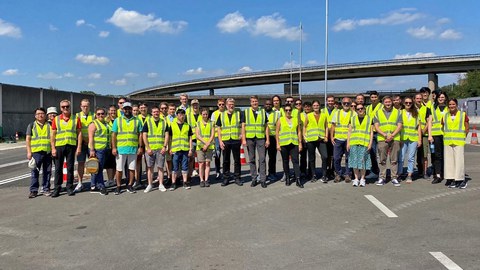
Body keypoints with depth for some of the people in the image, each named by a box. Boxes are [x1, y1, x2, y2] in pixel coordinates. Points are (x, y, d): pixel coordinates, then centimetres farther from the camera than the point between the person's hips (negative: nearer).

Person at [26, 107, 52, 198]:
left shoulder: (49, 125, 12)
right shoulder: (32, 125, 9)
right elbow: (28, 139, 6)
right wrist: (29, 152, -3)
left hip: (48, 152, 2)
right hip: (36, 152, -1)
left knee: (47, 172, 5)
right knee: (35, 172, -4)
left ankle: (46, 189, 14)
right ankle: (33, 190, 1)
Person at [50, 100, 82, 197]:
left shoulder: (76, 119, 5)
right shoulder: (56, 119, 7)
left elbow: (79, 133, 3)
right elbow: (52, 135, 6)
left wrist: (79, 147, -4)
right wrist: (53, 148, -2)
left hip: (71, 146, -1)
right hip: (59, 146, 1)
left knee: (70, 168, 5)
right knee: (58, 168, 4)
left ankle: (70, 188, 15)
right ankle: (57, 188, 11)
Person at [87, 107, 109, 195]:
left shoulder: (106, 123, 18)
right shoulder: (94, 124, -6)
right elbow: (91, 138, -12)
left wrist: (109, 148, 20)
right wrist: (92, 150, -18)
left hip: (104, 149, 8)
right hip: (96, 149, -8)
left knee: (99, 168, 11)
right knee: (98, 169, -4)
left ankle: (93, 186, 19)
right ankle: (101, 186, 0)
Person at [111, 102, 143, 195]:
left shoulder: (137, 121, 8)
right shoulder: (117, 120, 6)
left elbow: (140, 135, 7)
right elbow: (114, 135, 3)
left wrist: (140, 147, 1)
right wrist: (113, 148, -5)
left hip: (133, 149, 1)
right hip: (120, 149, -1)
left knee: (132, 168, 6)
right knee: (119, 169, 3)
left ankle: (129, 186, 17)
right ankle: (118, 187, 14)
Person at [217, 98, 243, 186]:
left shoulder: (238, 114, 7)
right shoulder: (221, 115, 9)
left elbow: (242, 126, 7)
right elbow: (218, 128, 7)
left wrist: (241, 134, -10)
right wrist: (220, 141, -1)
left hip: (236, 141, -1)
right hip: (225, 141, 1)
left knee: (237, 160, 4)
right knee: (226, 161, 7)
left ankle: (237, 177, 14)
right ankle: (226, 178, 15)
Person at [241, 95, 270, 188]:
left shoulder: (263, 112, 9)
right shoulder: (245, 112, 7)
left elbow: (266, 126, 9)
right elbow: (243, 126, 3)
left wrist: (267, 139, 2)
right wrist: (243, 139, -5)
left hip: (261, 138, 0)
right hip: (249, 138, 0)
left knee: (262, 159, -3)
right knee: (251, 159, 6)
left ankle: (263, 179, 3)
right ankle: (254, 179, 15)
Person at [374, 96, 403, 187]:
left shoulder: (397, 112, 11)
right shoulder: (378, 113, 11)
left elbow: (399, 126, 3)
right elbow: (376, 127, 2)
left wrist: (392, 135, -12)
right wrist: (385, 135, -12)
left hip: (395, 139, 0)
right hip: (382, 139, 0)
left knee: (394, 160, 2)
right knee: (382, 160, 1)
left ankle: (394, 178, 7)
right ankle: (382, 177, 7)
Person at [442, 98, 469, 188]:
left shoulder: (463, 115, 2)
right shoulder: (445, 116, 10)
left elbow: (467, 128, 4)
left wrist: (462, 137, 2)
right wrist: (446, 136, 7)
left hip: (459, 142, -3)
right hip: (447, 142, 3)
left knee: (459, 160, -6)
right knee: (449, 161, 2)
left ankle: (461, 180, 2)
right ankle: (452, 180, 9)